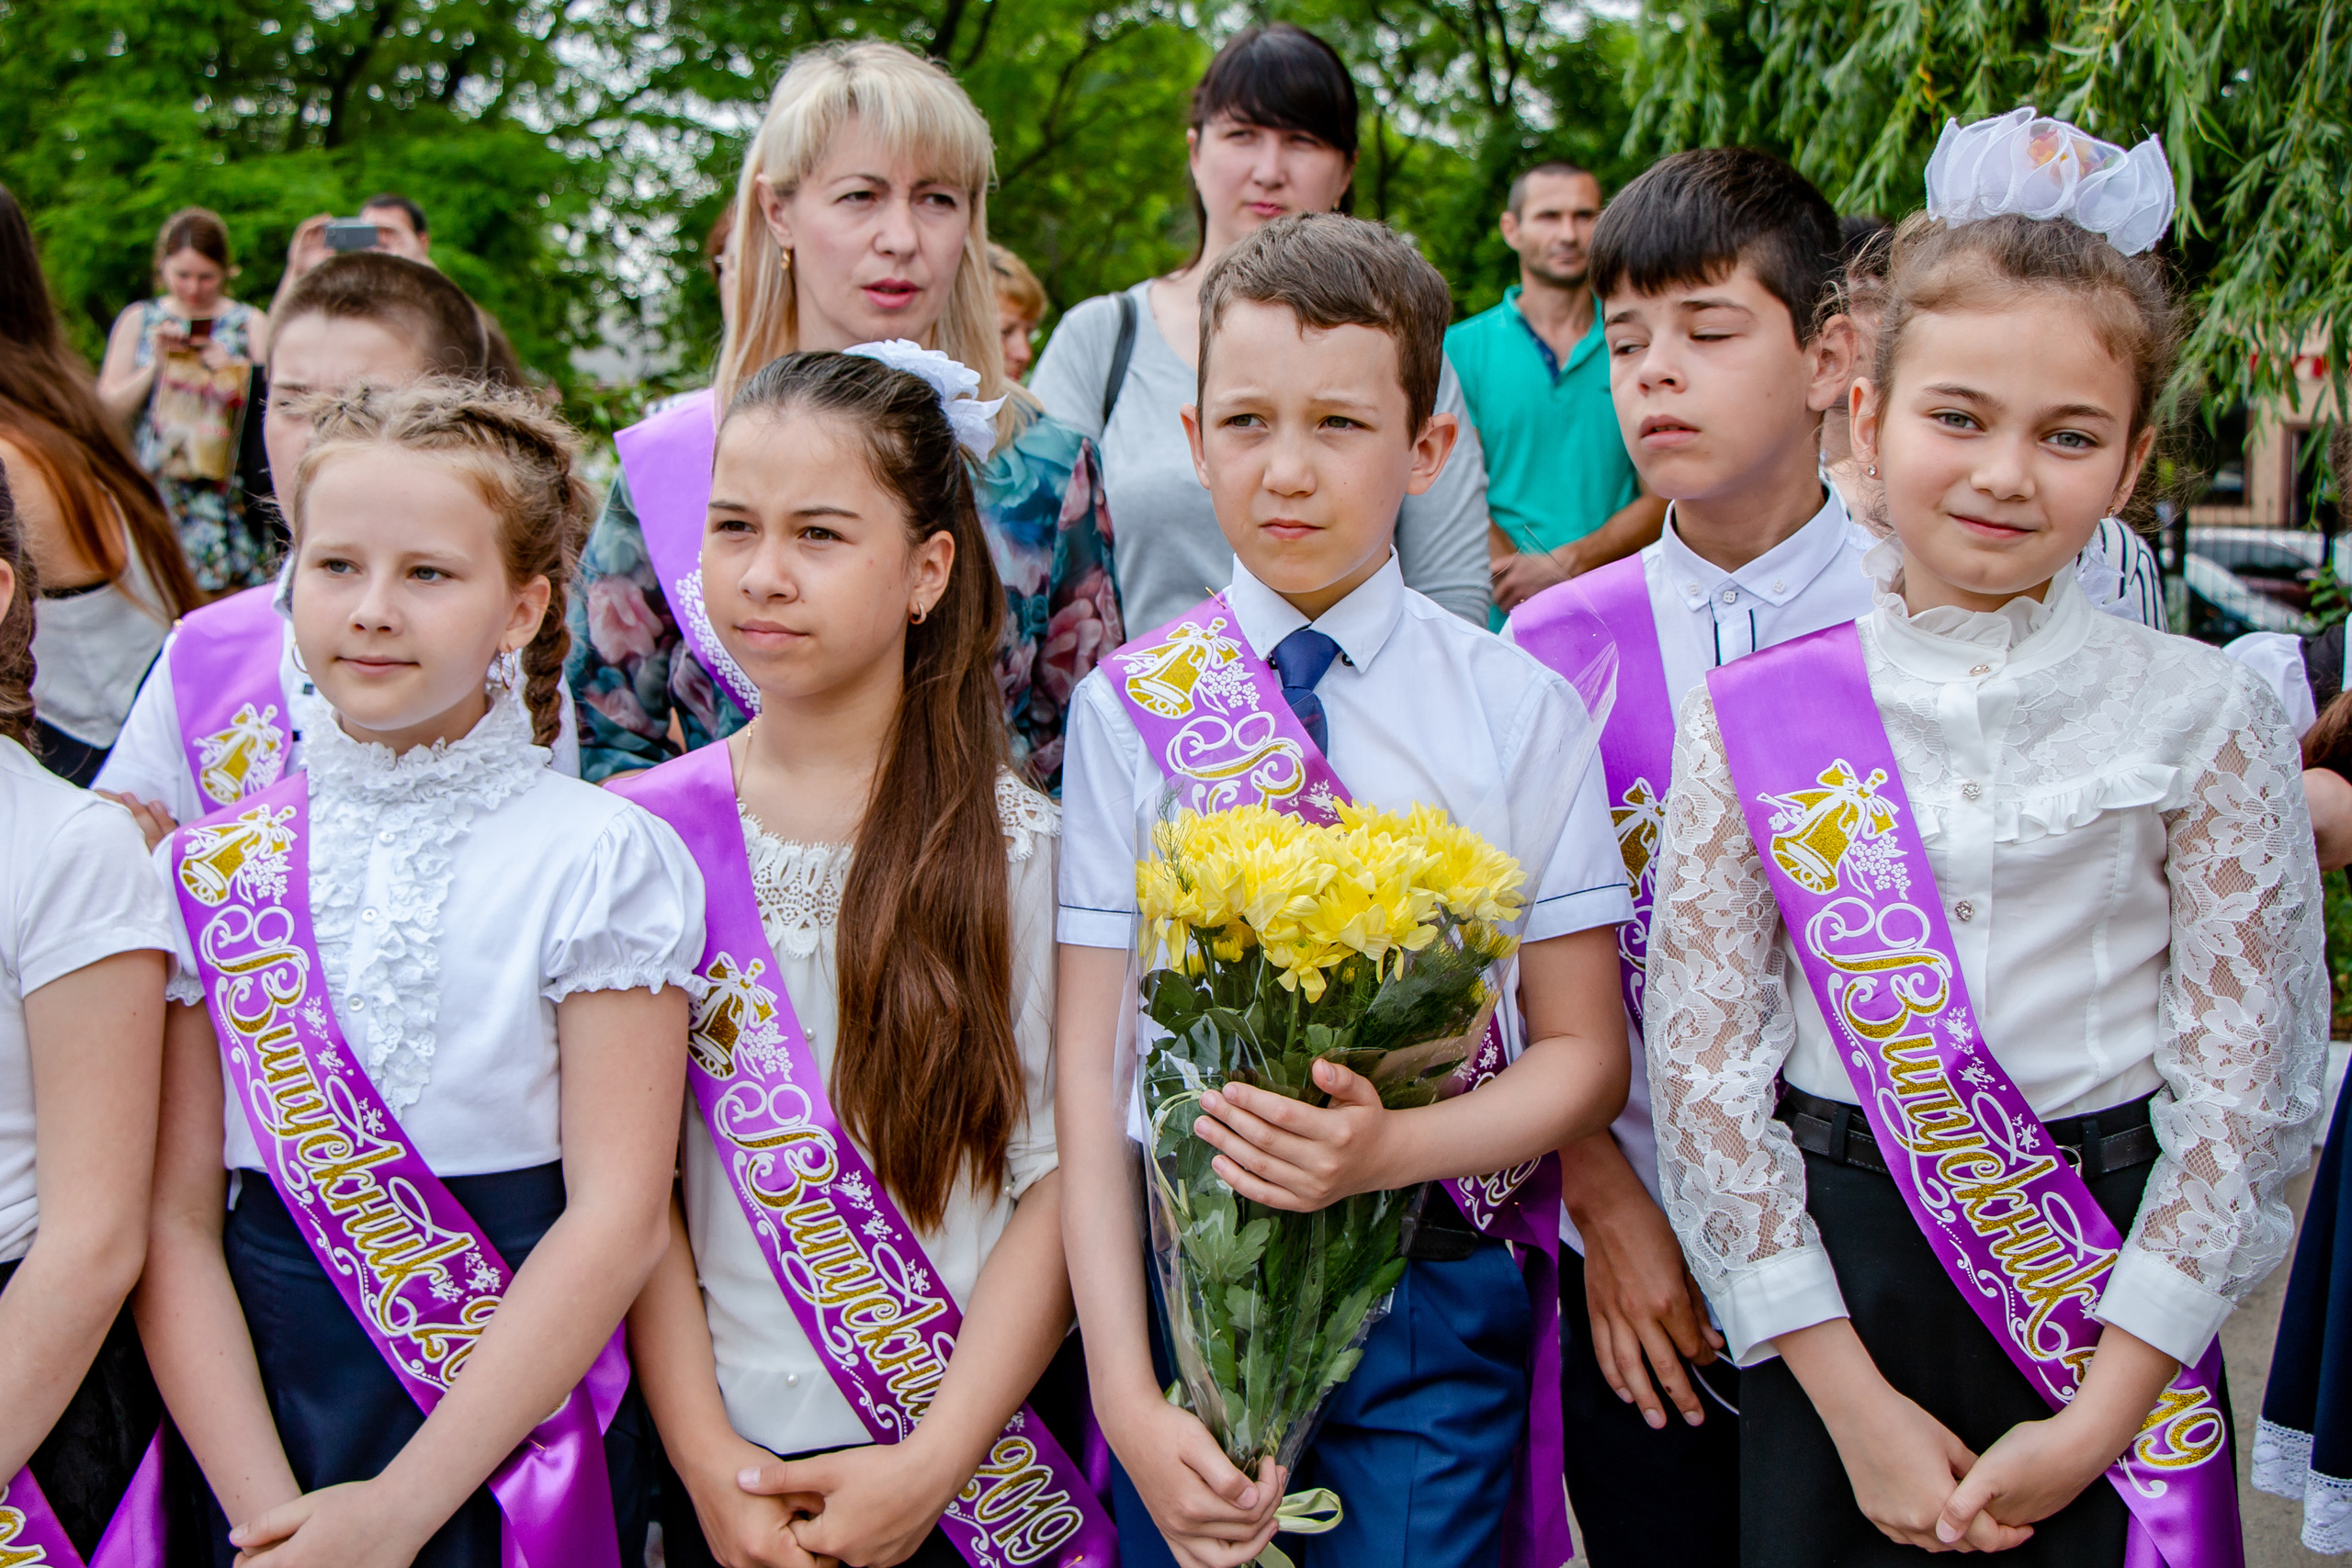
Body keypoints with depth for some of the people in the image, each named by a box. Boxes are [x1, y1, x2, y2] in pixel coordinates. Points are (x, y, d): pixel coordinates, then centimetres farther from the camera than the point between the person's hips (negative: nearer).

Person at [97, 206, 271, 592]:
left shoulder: (250, 323, 7)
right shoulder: (138, 321, 11)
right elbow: (108, 407, 6)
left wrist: (233, 373, -15)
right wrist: (156, 364, -6)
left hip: (227, 487, -1)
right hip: (154, 488, 1)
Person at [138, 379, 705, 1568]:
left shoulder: (602, 858, -7)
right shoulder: (209, 868, 2)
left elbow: (617, 1218, -12)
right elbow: (176, 1217, -2)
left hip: (521, 1450, -2)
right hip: (271, 1423, 2)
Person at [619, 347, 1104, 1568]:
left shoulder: (1021, 847, -8)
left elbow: (1064, 1180, -9)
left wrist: (934, 1464, -14)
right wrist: (707, 1457, -9)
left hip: (986, 1455, -1)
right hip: (728, 1460, 1)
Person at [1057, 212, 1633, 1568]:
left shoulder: (1518, 707, -1)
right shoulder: (1127, 709, -1)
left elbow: (1587, 1055, 1)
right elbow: (1089, 1065, -4)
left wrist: (1396, 1147, -19)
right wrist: (1128, 1397, -11)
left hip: (1435, 1289, 0)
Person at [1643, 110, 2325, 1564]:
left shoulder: (2207, 720, -4)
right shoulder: (1754, 720, -3)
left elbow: (2247, 1086, -5)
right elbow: (1702, 1064, -5)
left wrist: (2102, 1416, -10)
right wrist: (1855, 1402, -9)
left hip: (2115, 1295, 0)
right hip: (1834, 1292, 1)